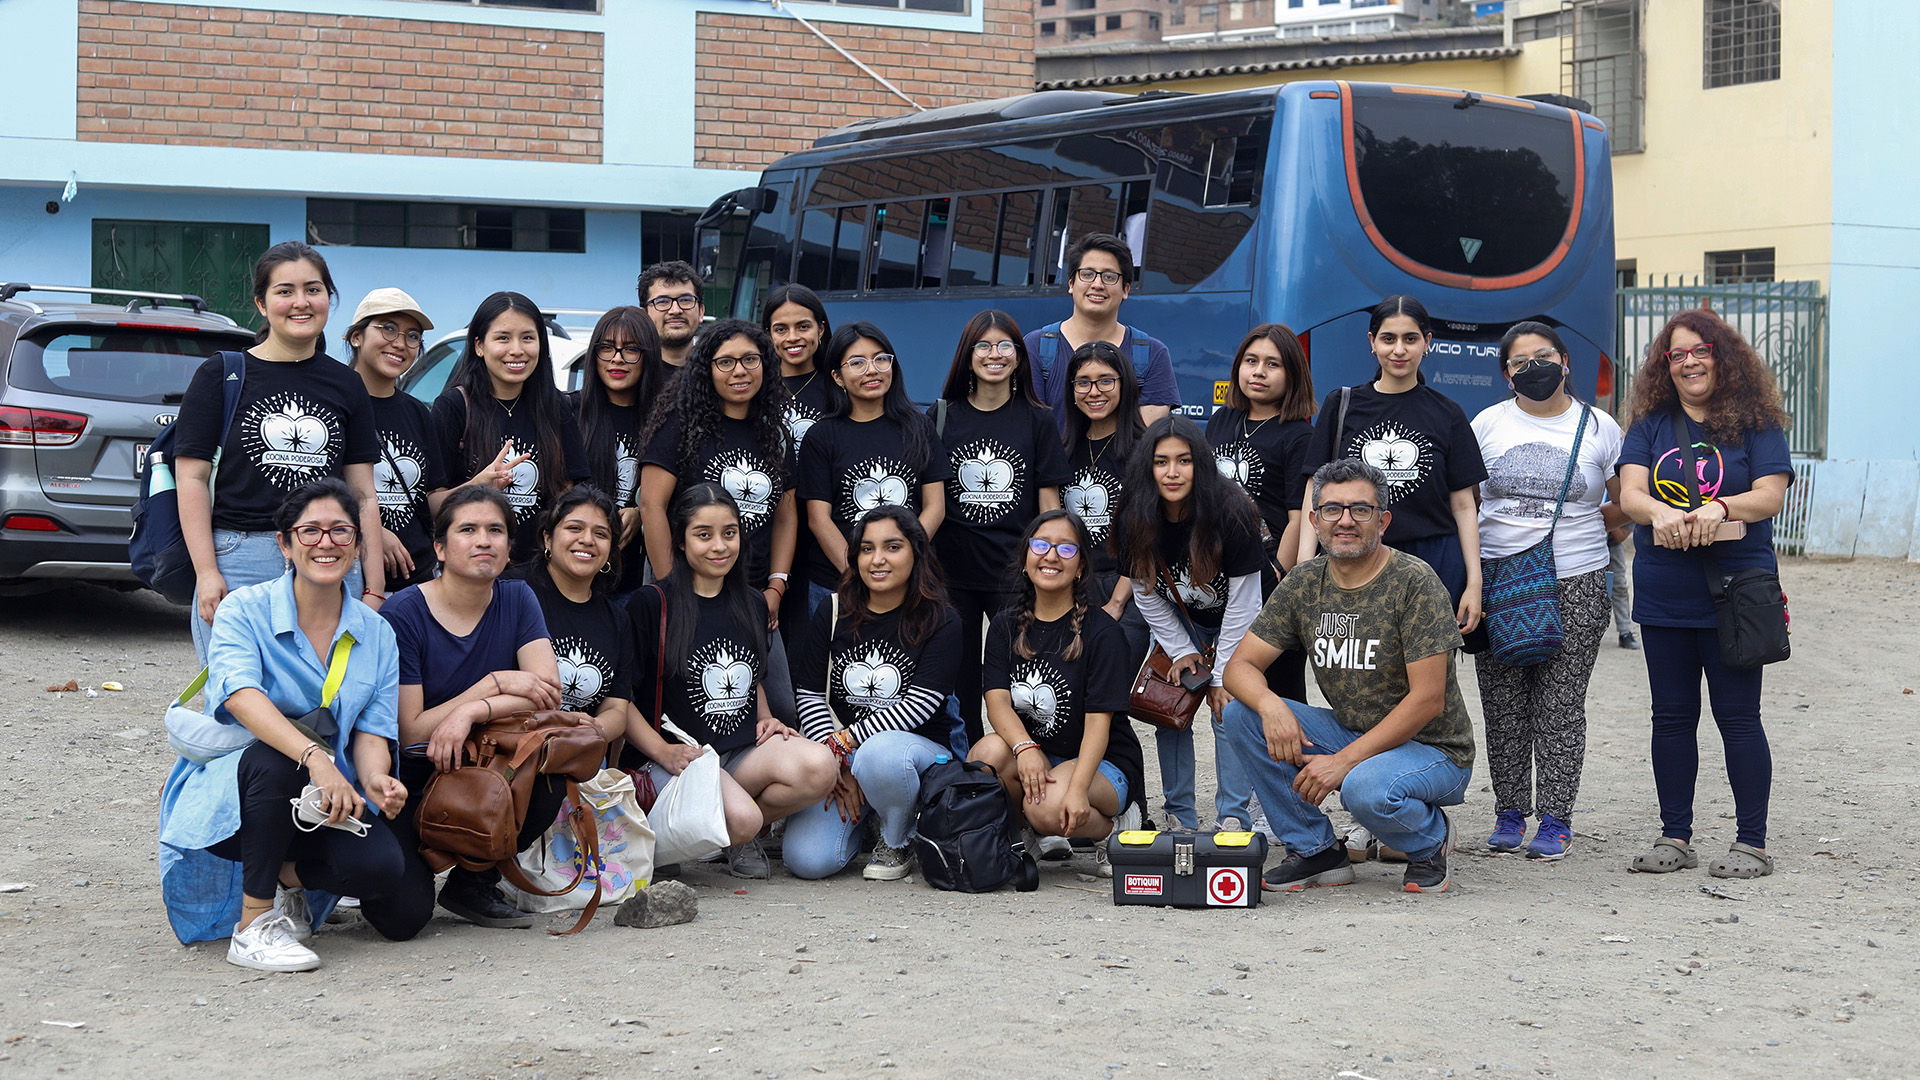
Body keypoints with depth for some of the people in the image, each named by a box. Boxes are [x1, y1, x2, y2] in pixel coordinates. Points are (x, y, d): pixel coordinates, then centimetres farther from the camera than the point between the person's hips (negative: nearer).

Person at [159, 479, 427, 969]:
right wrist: (313, 757, -42)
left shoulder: (377, 634, 6)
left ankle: (290, 873, 8)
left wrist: (375, 778, -24)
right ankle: (252, 926, -24)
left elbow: (371, 731, 2)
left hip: (331, 798, 3)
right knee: (273, 759, -39)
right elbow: (242, 697, -26)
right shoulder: (245, 610, -7)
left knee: (406, 911, -23)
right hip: (231, 794, -3)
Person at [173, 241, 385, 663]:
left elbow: (362, 493, 14)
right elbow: (192, 479, 1)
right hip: (240, 565, -2)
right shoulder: (221, 376, 5)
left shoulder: (346, 386, 14)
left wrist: (374, 585, 7)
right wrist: (206, 573, -9)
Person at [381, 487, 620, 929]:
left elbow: (548, 695, -11)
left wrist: (472, 712, -28)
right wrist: (498, 683, -19)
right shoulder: (404, 614, -12)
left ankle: (475, 880, -4)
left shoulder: (517, 599, 3)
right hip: (415, 781, -4)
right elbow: (410, 733, -16)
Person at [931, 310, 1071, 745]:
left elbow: (1049, 505, 4)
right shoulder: (942, 416, 6)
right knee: (958, 680, 5)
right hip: (953, 571, 1)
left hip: (1015, 574, -1)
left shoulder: (1036, 421, 5)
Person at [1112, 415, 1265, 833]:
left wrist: (1222, 675, -22)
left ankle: (1234, 816, -7)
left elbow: (1242, 602, -25)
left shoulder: (1231, 513, -32)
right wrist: (1181, 650, -8)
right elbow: (1146, 594, -6)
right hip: (1176, 622, 4)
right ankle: (1180, 816, 6)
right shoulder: (1135, 521, -21)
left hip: (1232, 623, -3)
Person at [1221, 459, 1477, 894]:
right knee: (1242, 714, -12)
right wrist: (1269, 705, -26)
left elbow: (1428, 700, -22)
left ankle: (1431, 837, 0)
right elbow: (1241, 665, -2)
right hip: (1352, 735, 6)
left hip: (1434, 750, -6)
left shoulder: (1415, 583, -18)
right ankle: (1317, 851, 0)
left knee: (1366, 788, -38)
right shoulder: (1303, 583, 0)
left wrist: (1345, 760, -26)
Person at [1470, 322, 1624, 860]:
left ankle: (1555, 820, 3)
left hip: (1575, 582, -1)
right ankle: (1509, 813, 14)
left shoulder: (1599, 428, 6)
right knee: (1504, 704, 3)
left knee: (1561, 705, -3)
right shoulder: (1488, 424, 8)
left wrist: (1577, 533, 3)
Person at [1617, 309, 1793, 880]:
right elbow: (1629, 492, -4)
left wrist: (1717, 508, -27)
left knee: (1738, 716, -1)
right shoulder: (1649, 425, 9)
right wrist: (1659, 513, -26)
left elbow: (1770, 495, -9)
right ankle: (1674, 837, 16)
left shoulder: (1756, 423, 1)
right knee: (1672, 717, 8)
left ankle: (1752, 842, 6)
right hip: (1664, 594, 3)